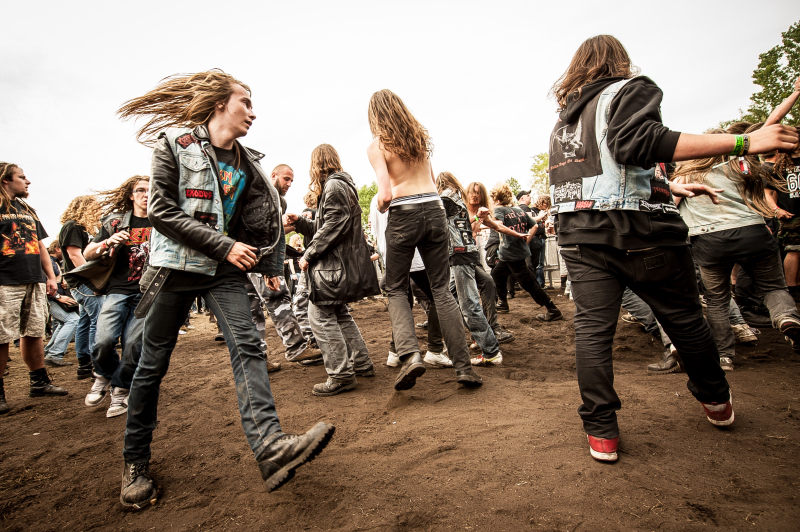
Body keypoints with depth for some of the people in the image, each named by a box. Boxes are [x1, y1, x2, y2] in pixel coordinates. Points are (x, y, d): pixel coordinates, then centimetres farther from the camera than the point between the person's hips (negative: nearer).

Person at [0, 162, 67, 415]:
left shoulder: (28, 210, 21)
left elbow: (40, 245, 22)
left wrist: (51, 276, 16)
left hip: (35, 282, 6)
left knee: (34, 333, 10)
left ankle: (40, 382, 19)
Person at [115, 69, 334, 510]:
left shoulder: (246, 164, 11)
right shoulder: (175, 142, -3)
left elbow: (258, 221, 18)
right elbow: (161, 211, -11)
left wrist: (267, 265, 12)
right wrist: (224, 246, -16)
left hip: (225, 270, 4)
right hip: (175, 264, -3)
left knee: (247, 346, -17)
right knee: (153, 363, 5)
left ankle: (270, 446, -27)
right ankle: (135, 462, 22)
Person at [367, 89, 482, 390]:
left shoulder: (376, 146, -2)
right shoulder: (421, 137, 13)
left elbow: (385, 195, -13)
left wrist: (380, 207, 7)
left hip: (404, 216, -4)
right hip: (435, 210, 4)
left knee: (396, 290, 13)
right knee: (441, 289, 8)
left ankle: (410, 354, -7)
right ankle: (463, 367, 8)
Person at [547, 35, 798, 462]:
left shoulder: (565, 116, 23)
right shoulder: (628, 89, 1)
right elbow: (638, 142, -21)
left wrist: (670, 188, 32)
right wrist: (743, 142, -20)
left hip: (579, 234, 5)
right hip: (637, 231, -5)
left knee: (592, 327, 1)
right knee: (685, 319, 14)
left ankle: (601, 432, 1)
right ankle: (715, 401, 35)